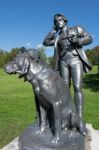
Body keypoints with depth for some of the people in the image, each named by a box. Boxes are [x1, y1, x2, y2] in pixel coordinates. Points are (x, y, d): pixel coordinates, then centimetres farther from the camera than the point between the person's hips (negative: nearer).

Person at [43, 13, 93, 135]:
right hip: (63, 62, 4)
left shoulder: (77, 29, 13)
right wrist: (53, 31, 13)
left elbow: (89, 38, 5)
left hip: (75, 60, -4)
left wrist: (78, 41, -14)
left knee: (77, 88, -16)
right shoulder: (57, 37, 22)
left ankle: (80, 120, -13)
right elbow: (45, 43, 14)